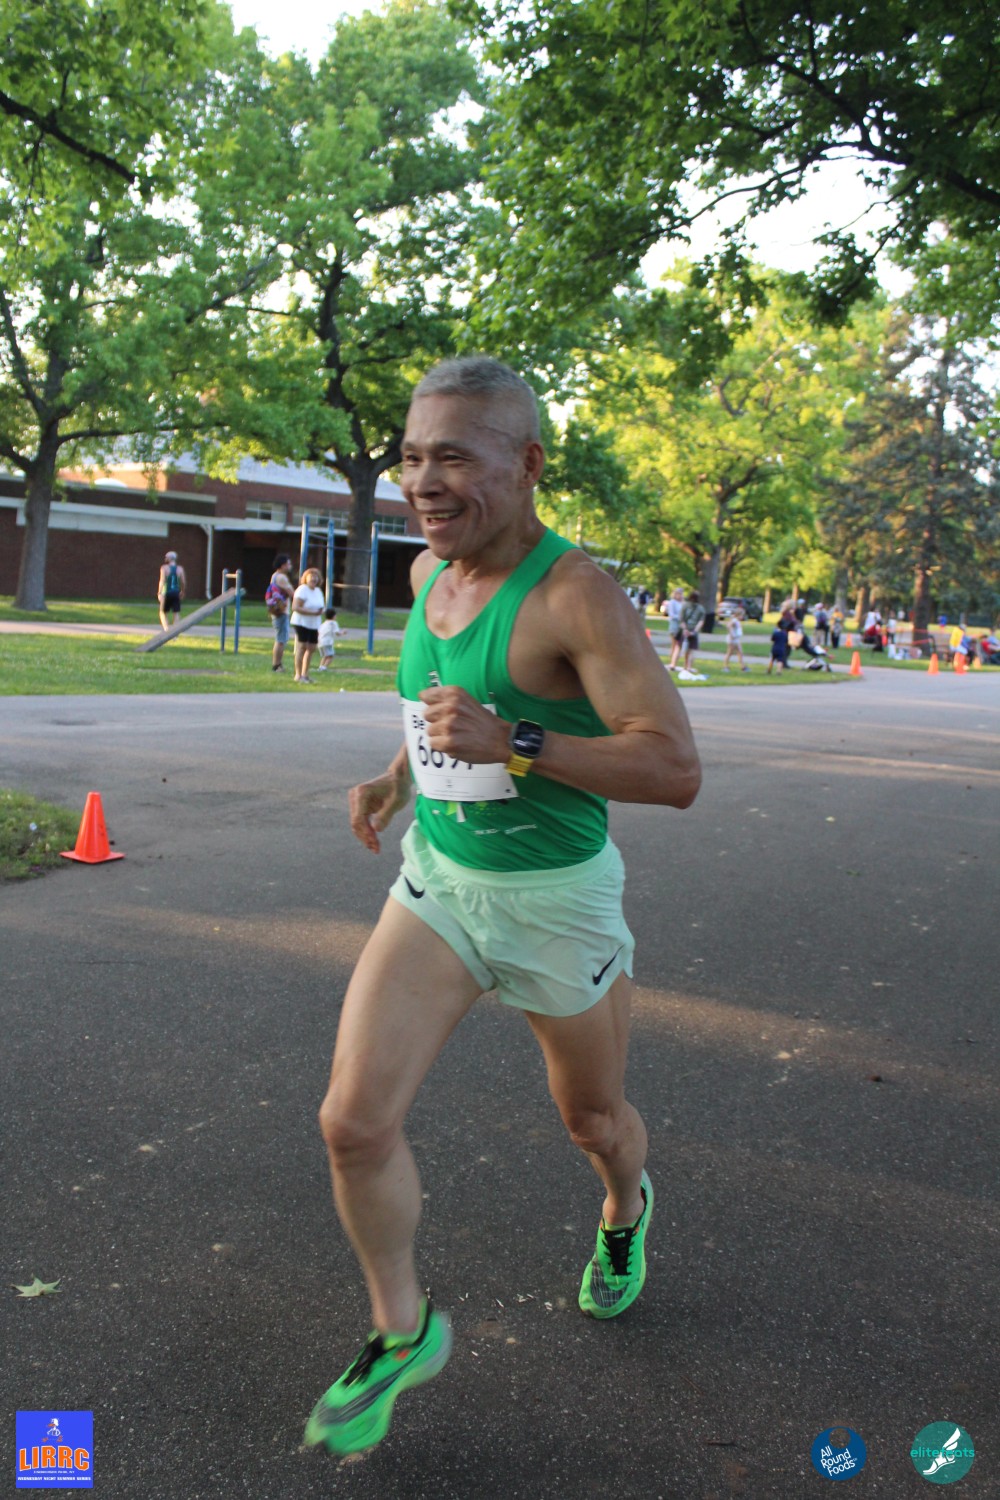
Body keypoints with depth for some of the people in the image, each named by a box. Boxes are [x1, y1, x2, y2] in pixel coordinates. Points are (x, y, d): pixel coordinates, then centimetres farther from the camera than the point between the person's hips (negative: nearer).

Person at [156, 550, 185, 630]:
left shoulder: (164, 568, -4)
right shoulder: (180, 569, 4)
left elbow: (162, 581, -15)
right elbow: (183, 582, 2)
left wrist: (159, 593, -18)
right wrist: (183, 592, 19)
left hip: (166, 593, -2)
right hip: (176, 594, 2)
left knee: (163, 612, 12)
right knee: (176, 613, 3)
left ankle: (167, 629, -5)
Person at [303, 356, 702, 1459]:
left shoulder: (576, 594, -22)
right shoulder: (430, 572, 0)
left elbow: (677, 771, -27)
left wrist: (510, 743, -36)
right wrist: (398, 773, 8)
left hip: (557, 900, -5)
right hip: (438, 881, 5)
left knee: (592, 1122, 19)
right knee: (354, 1120, -7)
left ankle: (626, 1210, 57)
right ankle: (402, 1337, 19)